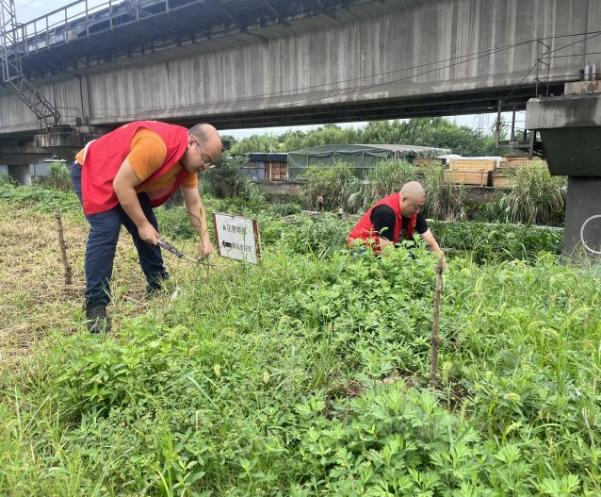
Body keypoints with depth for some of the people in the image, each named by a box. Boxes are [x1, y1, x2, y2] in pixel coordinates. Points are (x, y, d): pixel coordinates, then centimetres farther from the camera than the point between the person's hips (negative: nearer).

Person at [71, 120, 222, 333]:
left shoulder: (189, 159, -7)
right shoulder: (155, 145, -37)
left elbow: (194, 204, -1)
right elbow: (121, 185, -32)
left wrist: (204, 238, -8)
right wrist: (142, 224, -25)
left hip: (127, 181, 9)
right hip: (93, 172, -9)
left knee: (149, 228, 7)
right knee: (106, 231, -23)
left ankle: (158, 288, 21)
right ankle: (95, 307, -17)